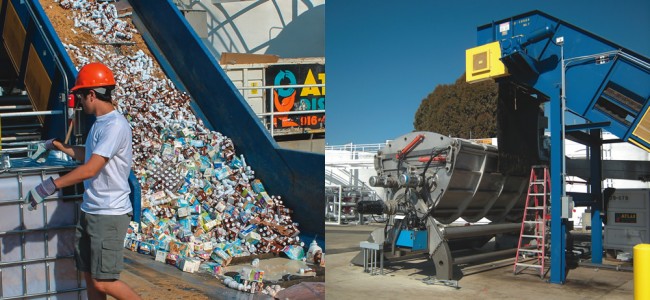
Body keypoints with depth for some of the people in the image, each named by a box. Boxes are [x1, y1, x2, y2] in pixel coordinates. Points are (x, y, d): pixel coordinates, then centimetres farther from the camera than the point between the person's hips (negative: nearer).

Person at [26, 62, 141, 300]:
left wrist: (48, 187, -20)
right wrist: (60, 146, 31)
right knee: (89, 275, 16)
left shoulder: (115, 126, -20)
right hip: (89, 211, 10)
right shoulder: (99, 123, 11)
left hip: (109, 215, -9)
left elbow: (90, 169, -24)